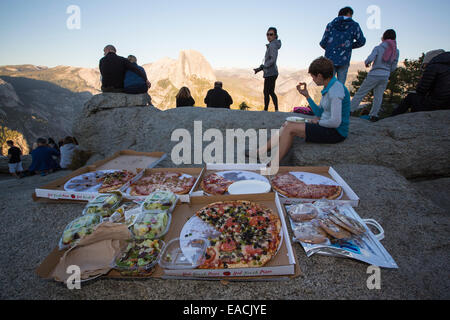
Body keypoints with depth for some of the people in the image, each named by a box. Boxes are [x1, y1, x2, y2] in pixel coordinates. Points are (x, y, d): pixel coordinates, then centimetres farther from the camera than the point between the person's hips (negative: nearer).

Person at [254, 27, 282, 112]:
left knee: (266, 92, -3)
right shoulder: (272, 45, 17)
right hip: (272, 73, 10)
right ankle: (276, 110, 19)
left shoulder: (272, 45, -13)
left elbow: (272, 60, -23)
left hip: (270, 73, -10)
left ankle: (265, 110, 4)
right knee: (271, 92, 14)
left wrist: (261, 67, -17)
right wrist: (260, 68, 12)